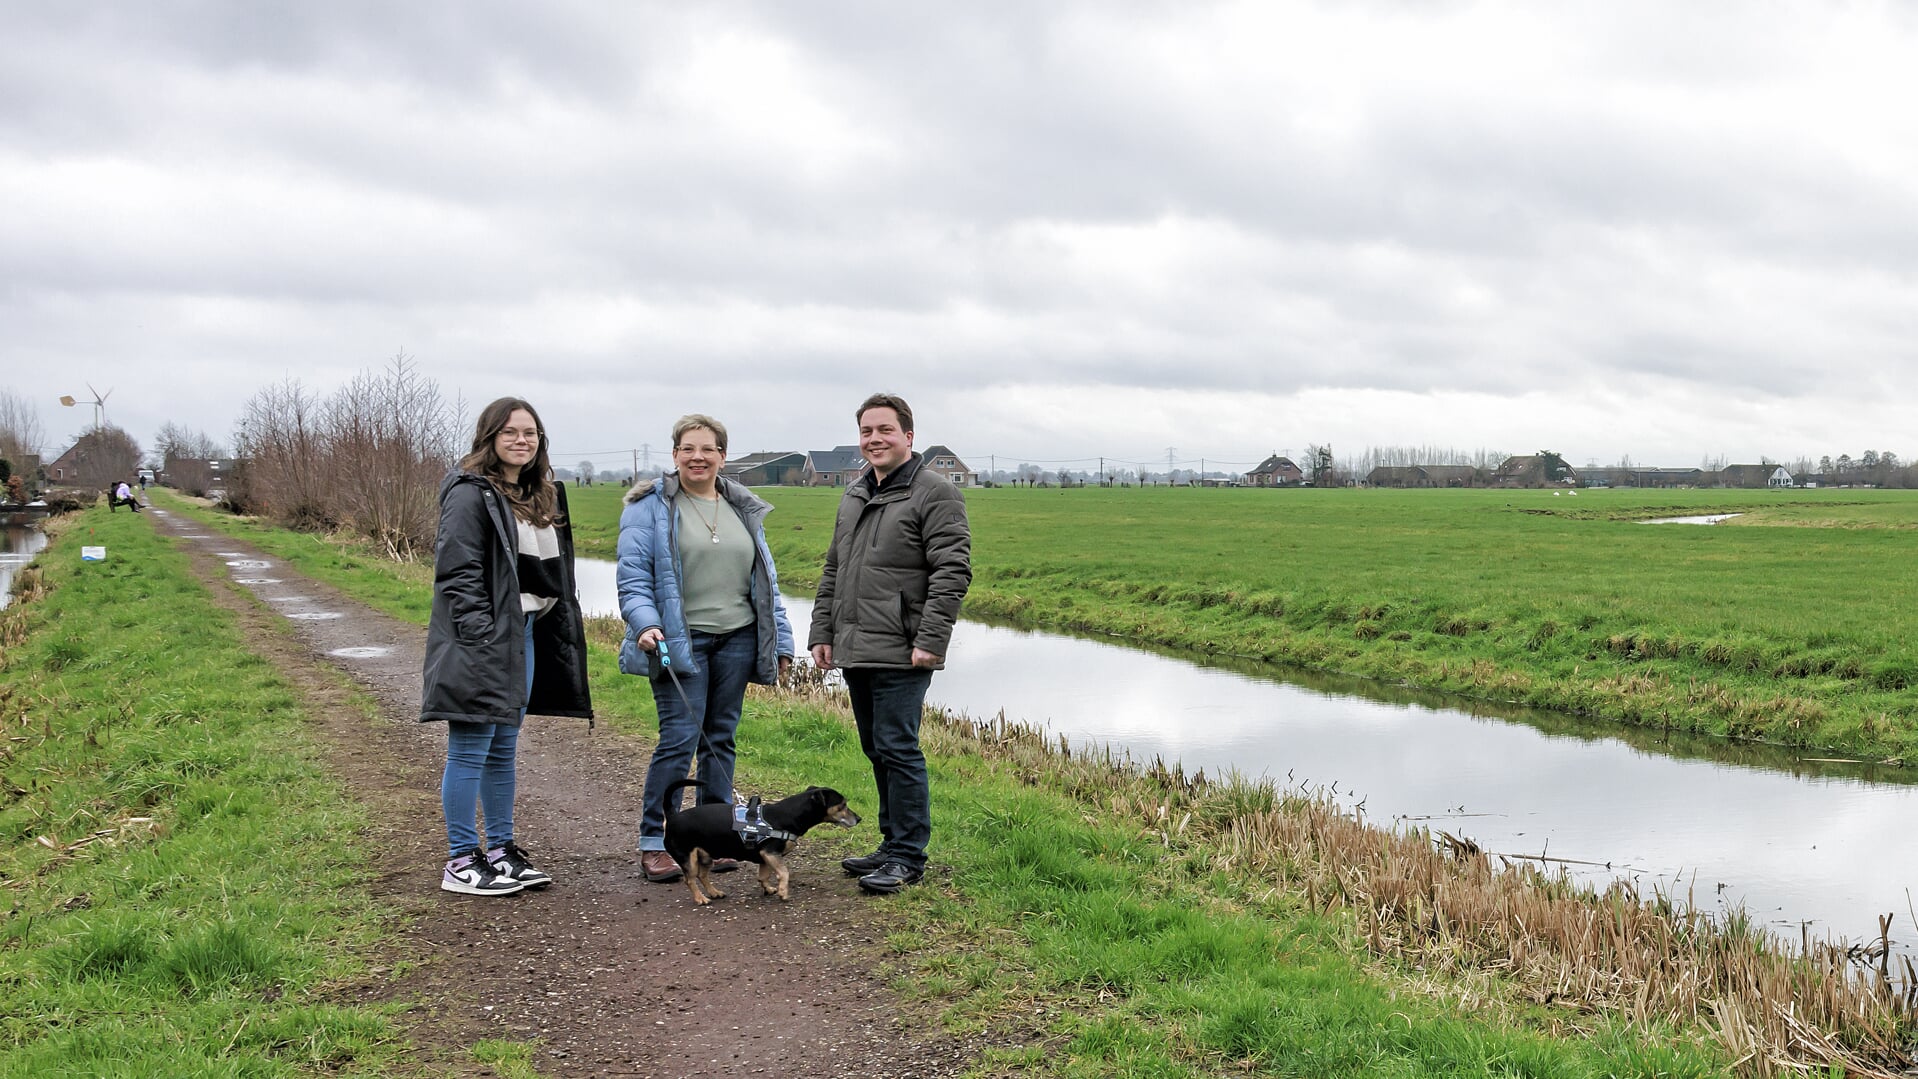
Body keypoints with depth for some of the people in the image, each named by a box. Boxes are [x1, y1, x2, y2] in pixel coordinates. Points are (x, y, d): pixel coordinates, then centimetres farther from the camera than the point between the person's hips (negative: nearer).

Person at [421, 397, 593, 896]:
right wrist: (481, 639, -21)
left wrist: (560, 629, 12)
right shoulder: (470, 493, -12)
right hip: (482, 642, -9)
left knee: (504, 750, 15)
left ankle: (500, 849, 24)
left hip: (524, 635, 9)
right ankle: (461, 862, 6)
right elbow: (457, 573, -17)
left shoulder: (542, 495, 15)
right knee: (471, 752, -2)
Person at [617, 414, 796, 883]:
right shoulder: (650, 506, -1)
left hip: (736, 639, 5)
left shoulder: (744, 509, 14)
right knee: (679, 738, -10)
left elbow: (764, 580, 17)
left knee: (721, 737, 9)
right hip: (679, 642, -5)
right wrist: (646, 624, -22)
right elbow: (633, 576, -7)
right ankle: (652, 843, 0)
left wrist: (780, 641, 14)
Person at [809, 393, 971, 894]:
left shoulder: (935, 493, -7)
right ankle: (893, 845, 24)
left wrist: (931, 641, -19)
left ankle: (908, 857, 2)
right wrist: (822, 631, 16)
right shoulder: (853, 495, 18)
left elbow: (953, 571, -14)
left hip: (901, 654, -8)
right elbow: (833, 570, 24)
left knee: (897, 749, -7)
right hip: (854, 649, 8)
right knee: (877, 750, 13)